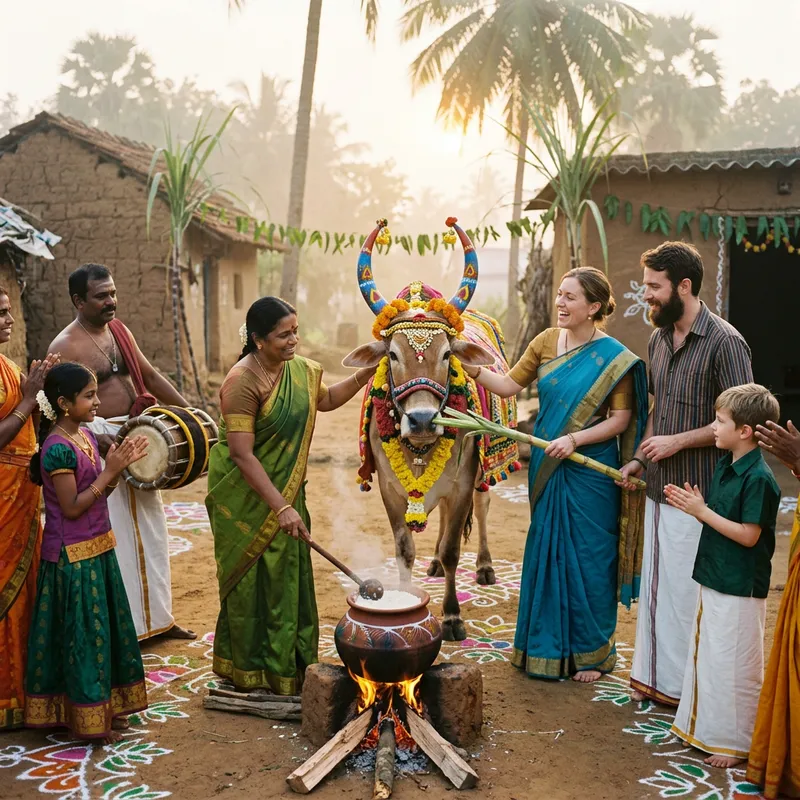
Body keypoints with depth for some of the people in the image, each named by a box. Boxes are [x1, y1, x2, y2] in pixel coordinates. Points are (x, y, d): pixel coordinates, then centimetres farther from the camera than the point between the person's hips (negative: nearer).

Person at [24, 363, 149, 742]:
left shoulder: (86, 436, 6)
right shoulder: (58, 448, -20)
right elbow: (72, 507, -20)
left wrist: (120, 465, -4)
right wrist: (109, 471, -20)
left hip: (96, 549, 9)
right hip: (72, 555, -9)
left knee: (104, 627, 17)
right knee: (82, 632, 1)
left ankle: (104, 705, 30)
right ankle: (86, 717, 14)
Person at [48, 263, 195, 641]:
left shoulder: (119, 331, 8)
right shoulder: (65, 346, -15)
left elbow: (151, 376, 15)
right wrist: (98, 434, -34)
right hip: (100, 446, -8)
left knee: (149, 531, 16)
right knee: (111, 539, -3)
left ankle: (156, 617, 31)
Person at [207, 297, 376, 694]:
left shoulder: (300, 369, 1)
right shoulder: (243, 382, -23)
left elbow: (326, 399, 23)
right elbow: (241, 455, -27)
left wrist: (364, 375, 9)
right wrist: (281, 507, -30)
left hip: (285, 491, 7)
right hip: (246, 498, -7)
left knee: (287, 576, 13)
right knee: (252, 579, 4)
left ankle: (286, 664, 27)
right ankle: (248, 670, 20)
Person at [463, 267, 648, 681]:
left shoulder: (612, 357, -9)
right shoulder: (547, 341, 5)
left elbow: (621, 419, -11)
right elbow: (510, 385, 6)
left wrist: (574, 439, -22)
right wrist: (474, 370, -9)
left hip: (589, 472, -5)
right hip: (548, 467, 5)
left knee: (587, 558, 3)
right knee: (545, 553, 12)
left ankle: (591, 653, 20)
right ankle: (547, 645, 28)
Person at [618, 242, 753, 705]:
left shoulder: (724, 343, -14)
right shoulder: (659, 340, 11)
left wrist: (678, 441, -17)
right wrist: (640, 459, 10)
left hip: (698, 495, -8)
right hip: (659, 490, 8)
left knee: (687, 591, 0)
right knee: (656, 585, 15)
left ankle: (685, 686, 16)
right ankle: (656, 676, 29)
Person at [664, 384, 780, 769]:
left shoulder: (758, 479, -21)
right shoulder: (724, 466, 6)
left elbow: (748, 535, -22)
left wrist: (702, 511, -21)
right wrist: (690, 503, -5)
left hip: (739, 589, -9)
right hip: (713, 579, 9)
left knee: (734, 665, 3)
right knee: (706, 655, 19)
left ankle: (735, 741, 18)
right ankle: (704, 725, 35)